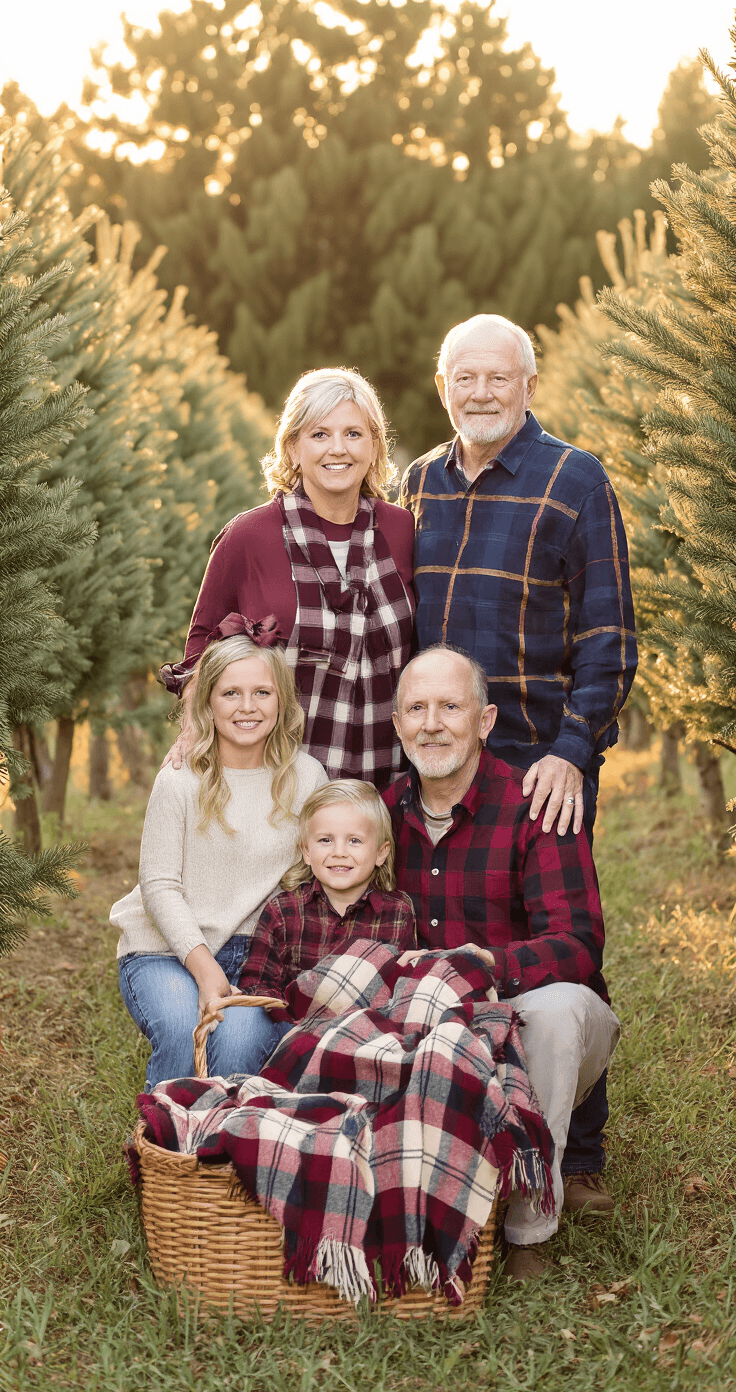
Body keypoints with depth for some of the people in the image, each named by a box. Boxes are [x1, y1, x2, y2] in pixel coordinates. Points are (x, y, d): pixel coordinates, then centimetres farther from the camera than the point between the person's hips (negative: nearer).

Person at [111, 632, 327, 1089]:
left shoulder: (306, 777, 3)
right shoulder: (180, 781, -5)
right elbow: (160, 886, -6)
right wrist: (203, 967, -18)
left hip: (260, 955, 1)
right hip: (168, 950, -1)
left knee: (241, 1039, -29)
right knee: (184, 1033, -30)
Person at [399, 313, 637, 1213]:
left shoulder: (574, 481, -2)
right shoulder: (419, 484, 12)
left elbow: (607, 635, -5)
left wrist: (571, 750, -15)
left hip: (539, 761, -4)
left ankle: (576, 1156, 12)